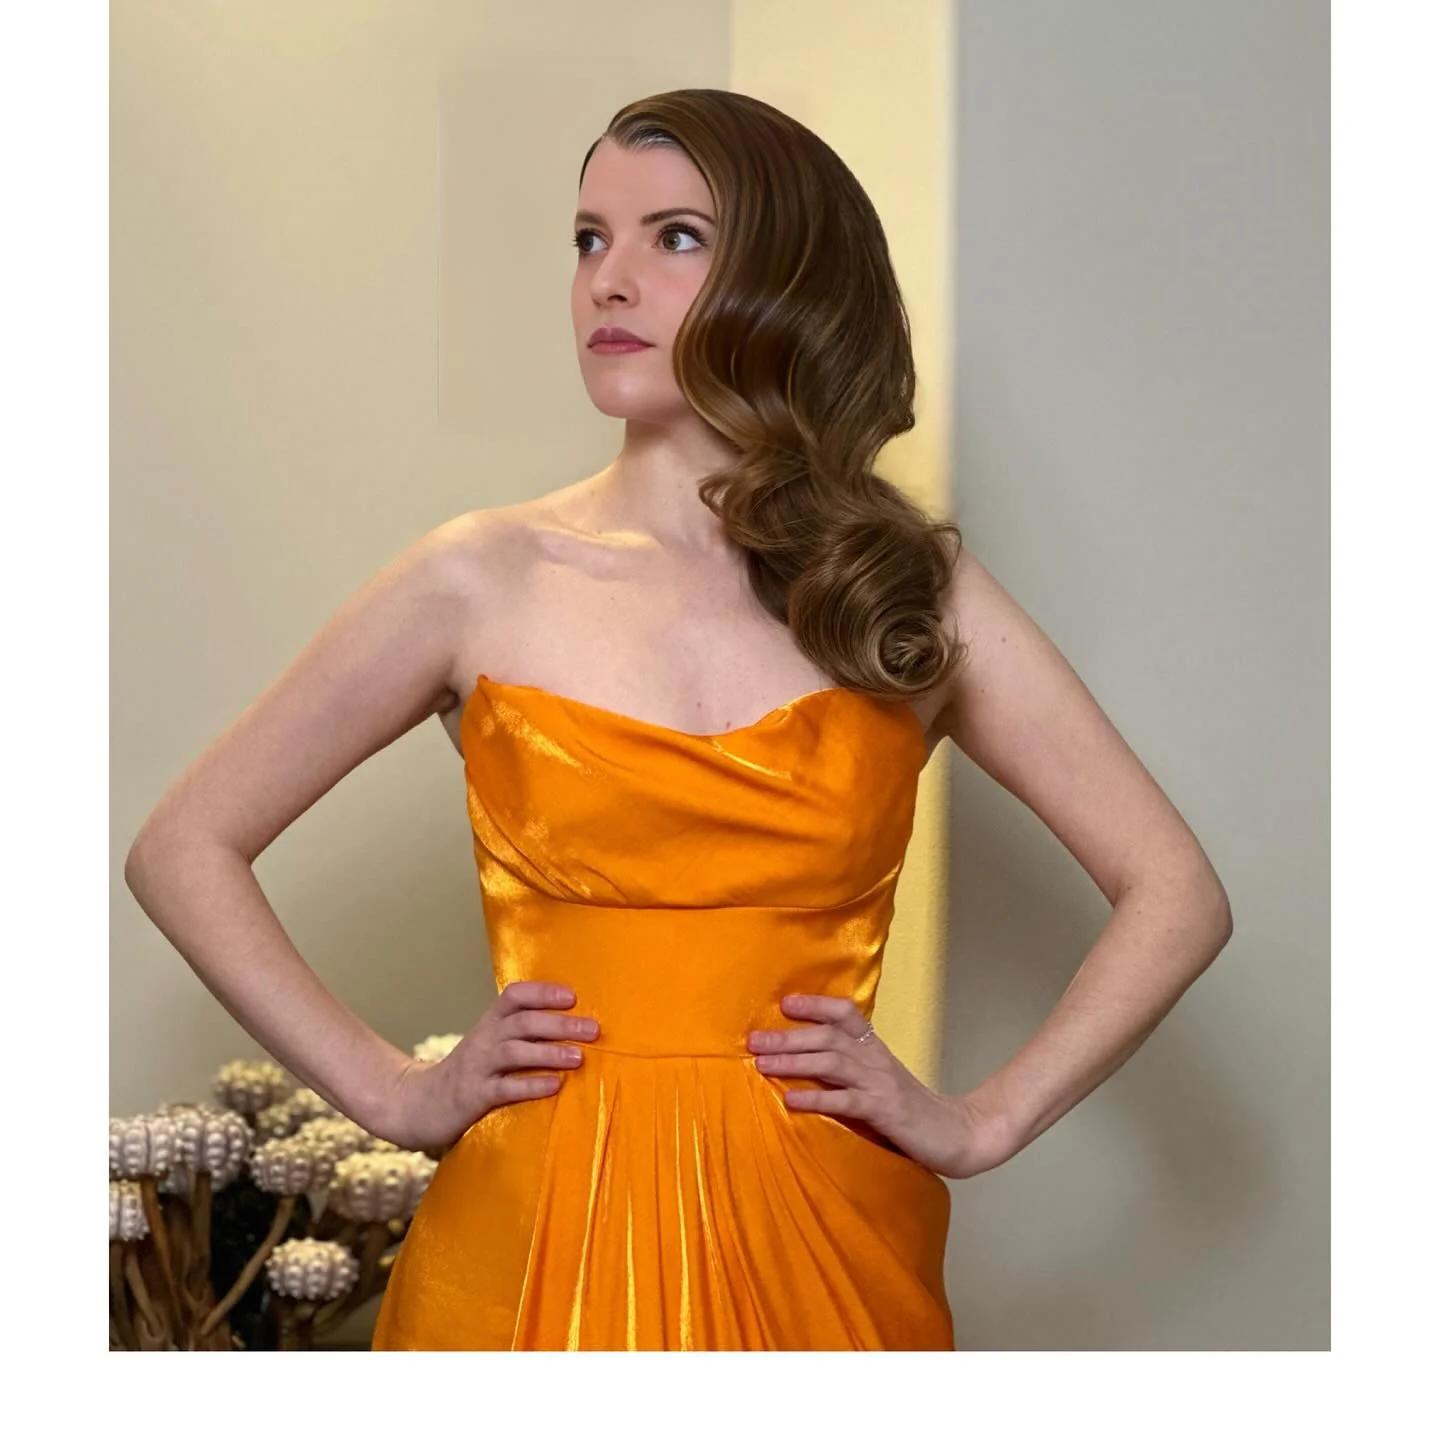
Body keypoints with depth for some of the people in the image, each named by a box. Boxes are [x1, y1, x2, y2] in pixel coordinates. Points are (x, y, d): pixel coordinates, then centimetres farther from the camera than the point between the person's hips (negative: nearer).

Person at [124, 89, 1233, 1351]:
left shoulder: (913, 592, 2)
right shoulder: (484, 581, 0)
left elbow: (1178, 892, 4)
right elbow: (185, 848, 4)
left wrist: (981, 1124, -3)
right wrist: (393, 1092, -2)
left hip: (823, 1245, 1)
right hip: (534, 1241, 0)